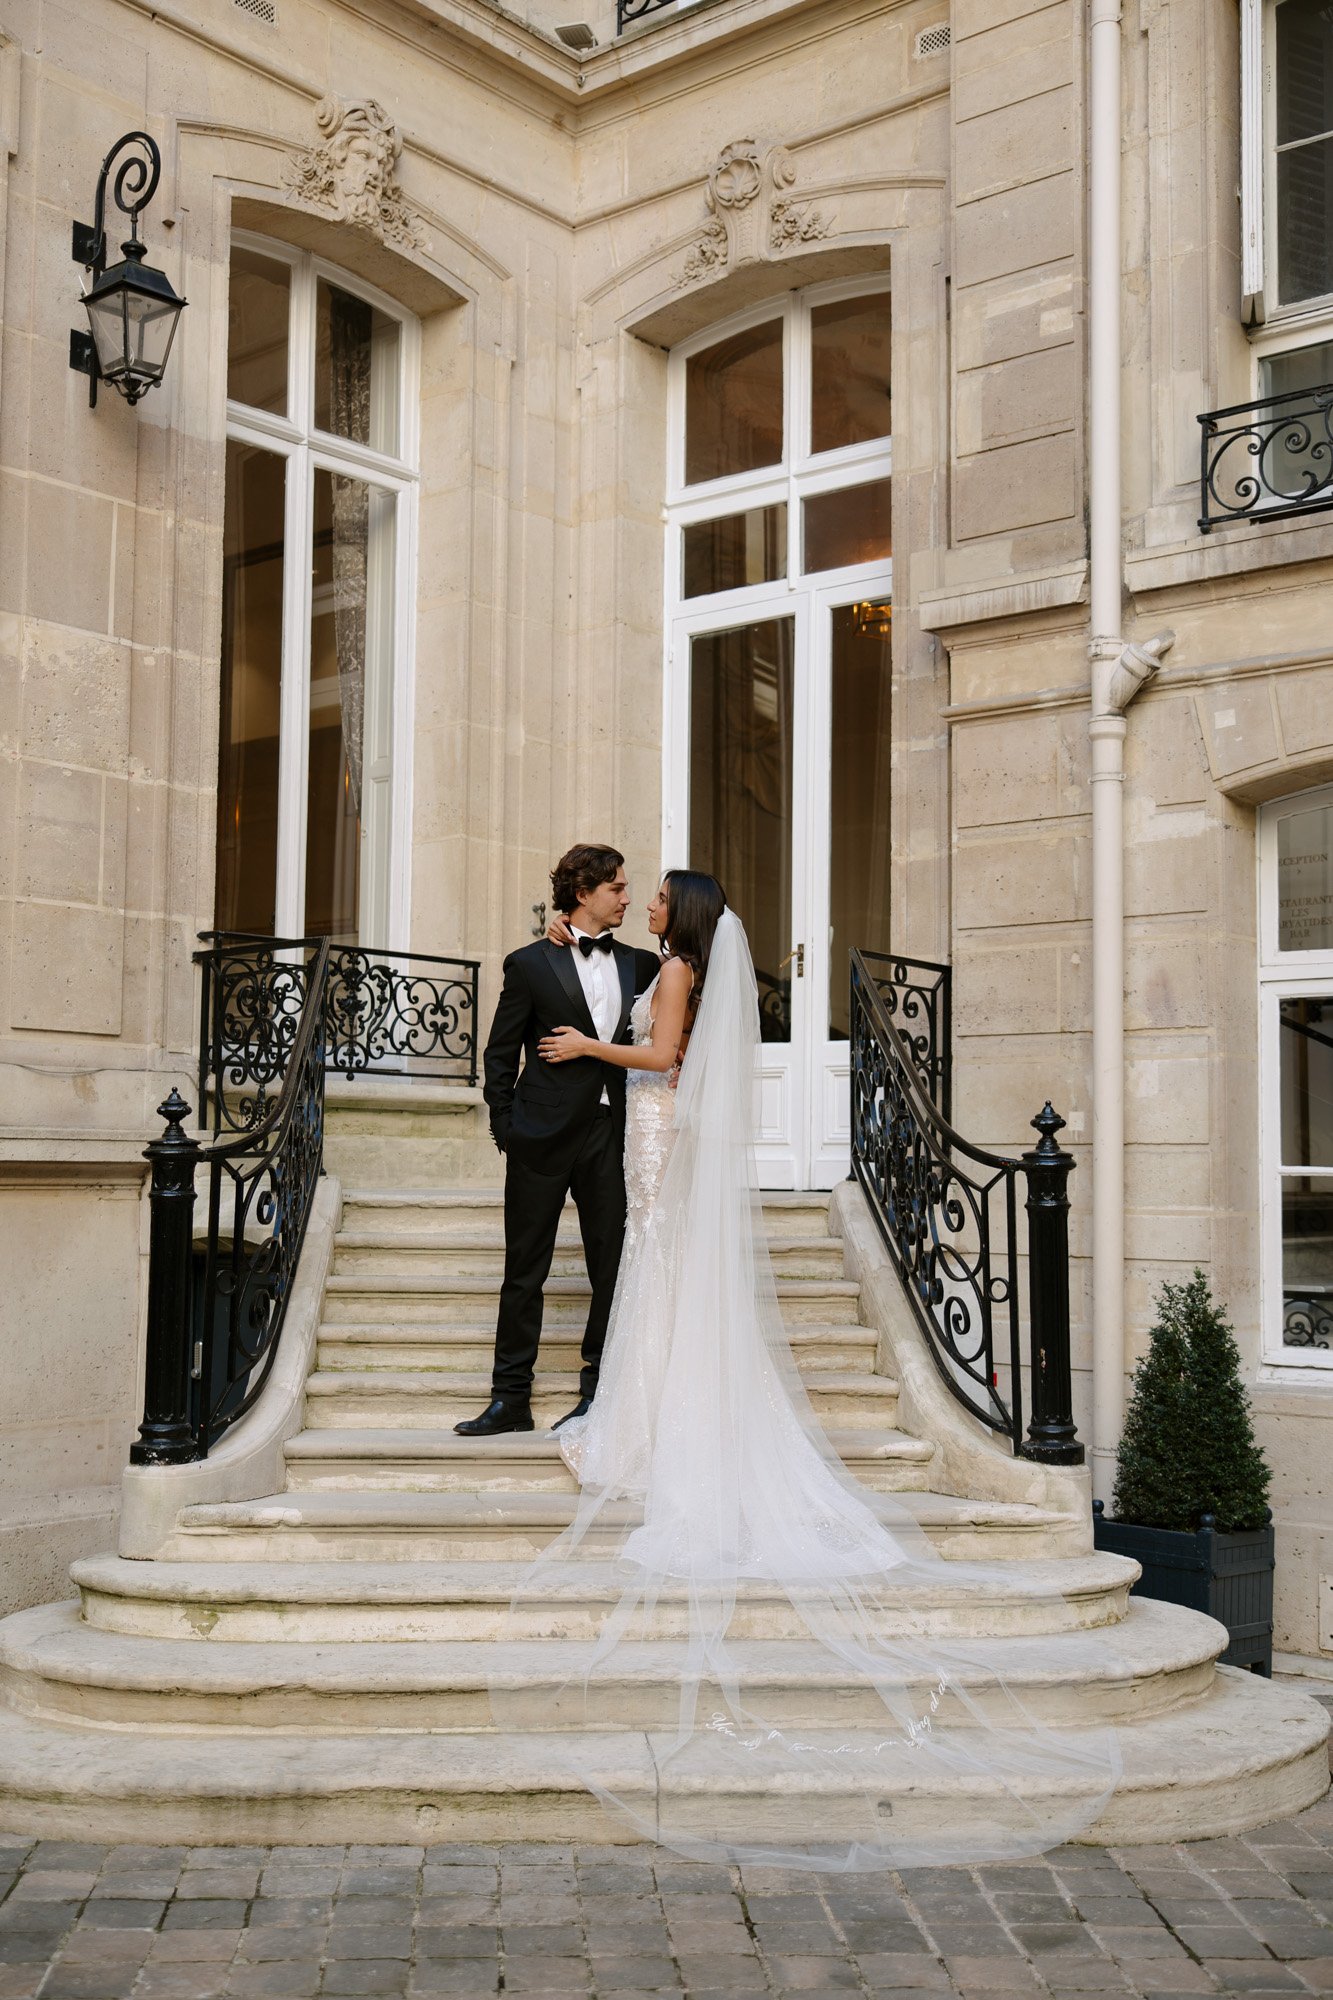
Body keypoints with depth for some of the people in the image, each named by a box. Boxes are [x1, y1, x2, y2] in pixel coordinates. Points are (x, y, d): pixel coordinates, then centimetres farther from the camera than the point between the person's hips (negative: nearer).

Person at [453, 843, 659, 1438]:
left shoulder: (638, 965, 10)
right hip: (543, 1139, -3)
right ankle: (511, 1399, 12)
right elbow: (500, 1055, 2)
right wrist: (505, 1127, -4)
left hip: (610, 1137, 3)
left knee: (615, 1268, 4)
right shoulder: (531, 964, 0)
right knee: (525, 1272, 3)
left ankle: (598, 1394, 17)